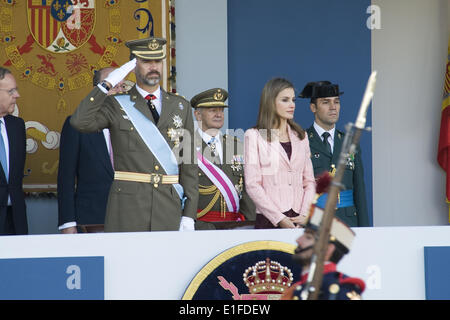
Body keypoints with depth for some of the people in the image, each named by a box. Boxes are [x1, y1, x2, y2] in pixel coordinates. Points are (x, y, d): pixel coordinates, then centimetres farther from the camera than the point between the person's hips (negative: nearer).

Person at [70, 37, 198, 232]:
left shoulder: (181, 107, 11)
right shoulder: (116, 106, 5)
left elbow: (188, 164, 9)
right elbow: (80, 122, -15)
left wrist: (189, 215, 1)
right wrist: (108, 84, -13)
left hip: (170, 208, 2)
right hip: (127, 210, -2)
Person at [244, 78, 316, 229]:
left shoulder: (301, 136, 15)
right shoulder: (254, 136, 2)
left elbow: (309, 181, 11)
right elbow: (252, 185, -5)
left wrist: (305, 215, -4)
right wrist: (279, 218, -12)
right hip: (269, 220, -3)